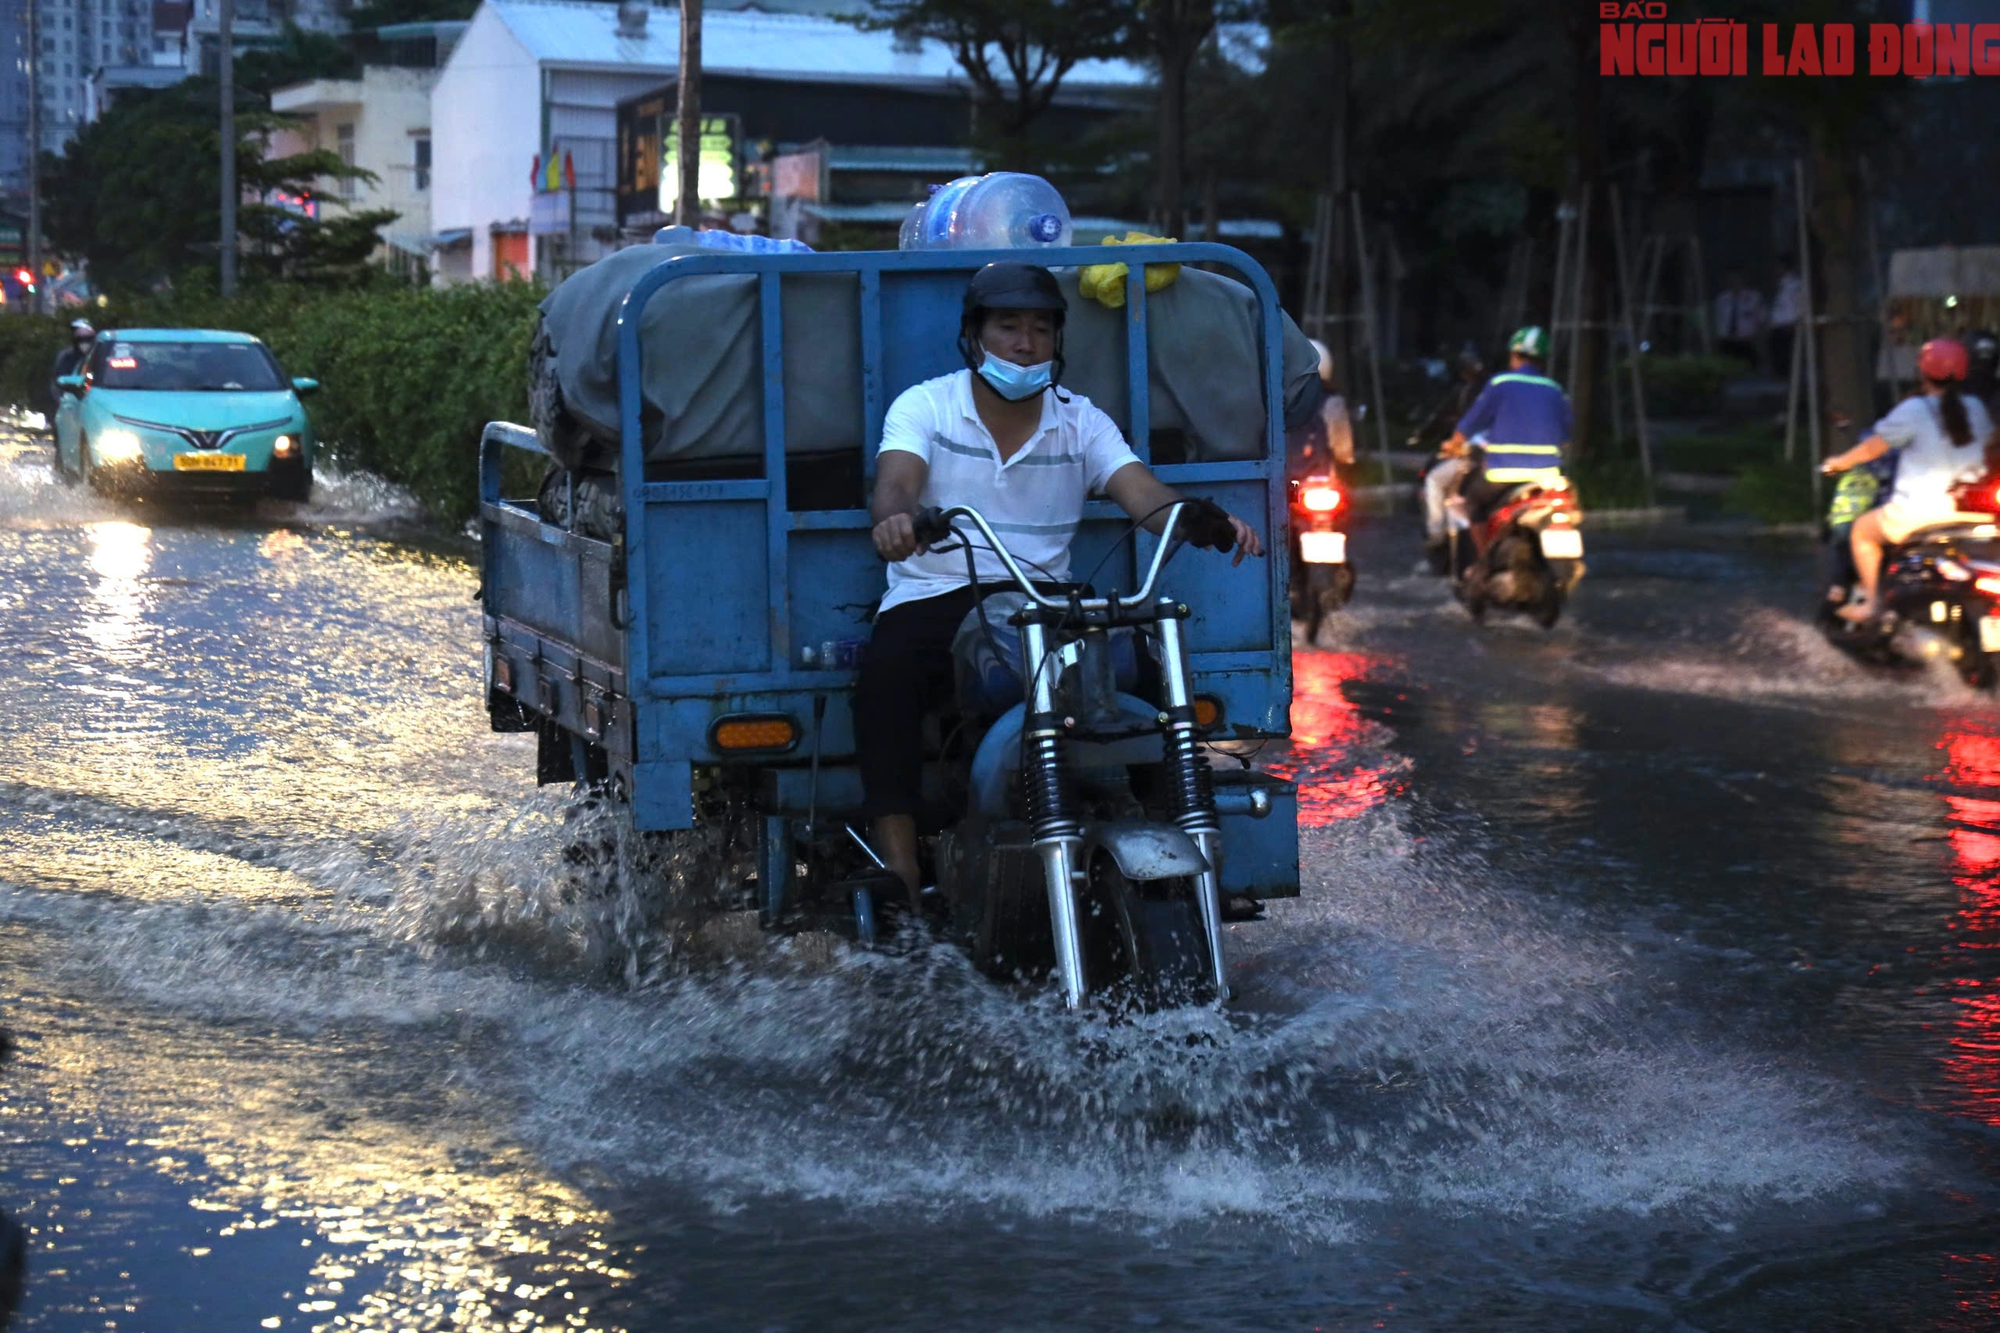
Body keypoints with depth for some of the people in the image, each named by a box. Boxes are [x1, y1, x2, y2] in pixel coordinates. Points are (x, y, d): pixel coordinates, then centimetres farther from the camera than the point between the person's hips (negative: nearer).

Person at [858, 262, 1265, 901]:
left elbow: (1147, 497, -4)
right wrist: (896, 517, -41)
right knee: (886, 673, -35)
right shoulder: (925, 405, 5)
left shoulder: (1081, 422, 11)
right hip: (932, 596, -2)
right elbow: (895, 483, -15)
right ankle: (899, 876, -35)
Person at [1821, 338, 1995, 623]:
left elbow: (1874, 447, -6)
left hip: (1919, 512, -6)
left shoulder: (1913, 410, -13)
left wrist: (1840, 462, 11)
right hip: (1969, 511, 6)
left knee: (1862, 531, 18)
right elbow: (1987, 442, 21)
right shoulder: (1975, 408, 3)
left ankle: (1870, 603, 16)